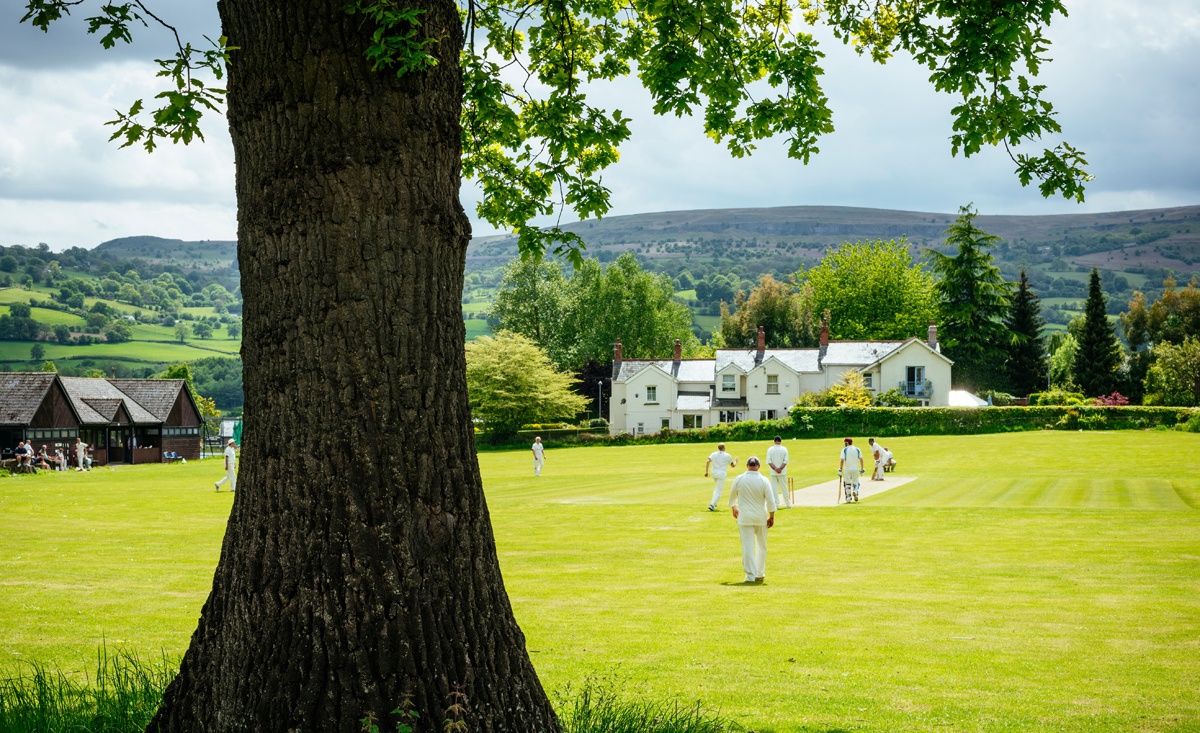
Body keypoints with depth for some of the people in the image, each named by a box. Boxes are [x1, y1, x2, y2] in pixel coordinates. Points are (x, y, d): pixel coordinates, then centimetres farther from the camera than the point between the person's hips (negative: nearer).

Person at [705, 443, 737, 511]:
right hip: (722, 473, -4)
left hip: (714, 473, 4)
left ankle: (714, 502, 22)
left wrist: (706, 471, -8)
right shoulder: (727, 456, 1)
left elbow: (708, 462, -9)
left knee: (717, 487, 29)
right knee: (718, 490, -3)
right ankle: (712, 504, -19)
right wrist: (735, 461, 33)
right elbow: (733, 465, 12)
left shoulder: (713, 454, 6)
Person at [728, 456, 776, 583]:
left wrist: (734, 508, 30)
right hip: (761, 517, 0)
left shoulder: (739, 479, -4)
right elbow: (771, 501, -8)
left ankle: (750, 575, -4)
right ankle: (759, 574, 22)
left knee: (747, 546, 1)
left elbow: (732, 496, 10)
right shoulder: (764, 480, -8)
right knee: (761, 545, 15)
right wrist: (772, 517, 2)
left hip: (744, 517, 0)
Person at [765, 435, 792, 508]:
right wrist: (780, 469, -12)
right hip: (782, 472, 0)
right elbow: (785, 461, -9)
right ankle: (788, 504, 11)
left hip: (773, 472, 0)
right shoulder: (784, 449, -3)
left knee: (774, 488, 4)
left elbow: (769, 461, -8)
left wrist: (775, 469, -11)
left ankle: (776, 504, 2)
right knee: (784, 488, 6)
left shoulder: (770, 449, -3)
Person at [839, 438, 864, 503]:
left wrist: (840, 470, -8)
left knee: (847, 483, 8)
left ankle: (848, 498, 3)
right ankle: (855, 491, -18)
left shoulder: (844, 450, -2)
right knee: (855, 482, 12)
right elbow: (861, 460, 2)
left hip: (847, 469, -2)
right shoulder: (857, 450, 6)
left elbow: (842, 460, -10)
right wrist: (862, 469, 8)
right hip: (855, 469, 2)